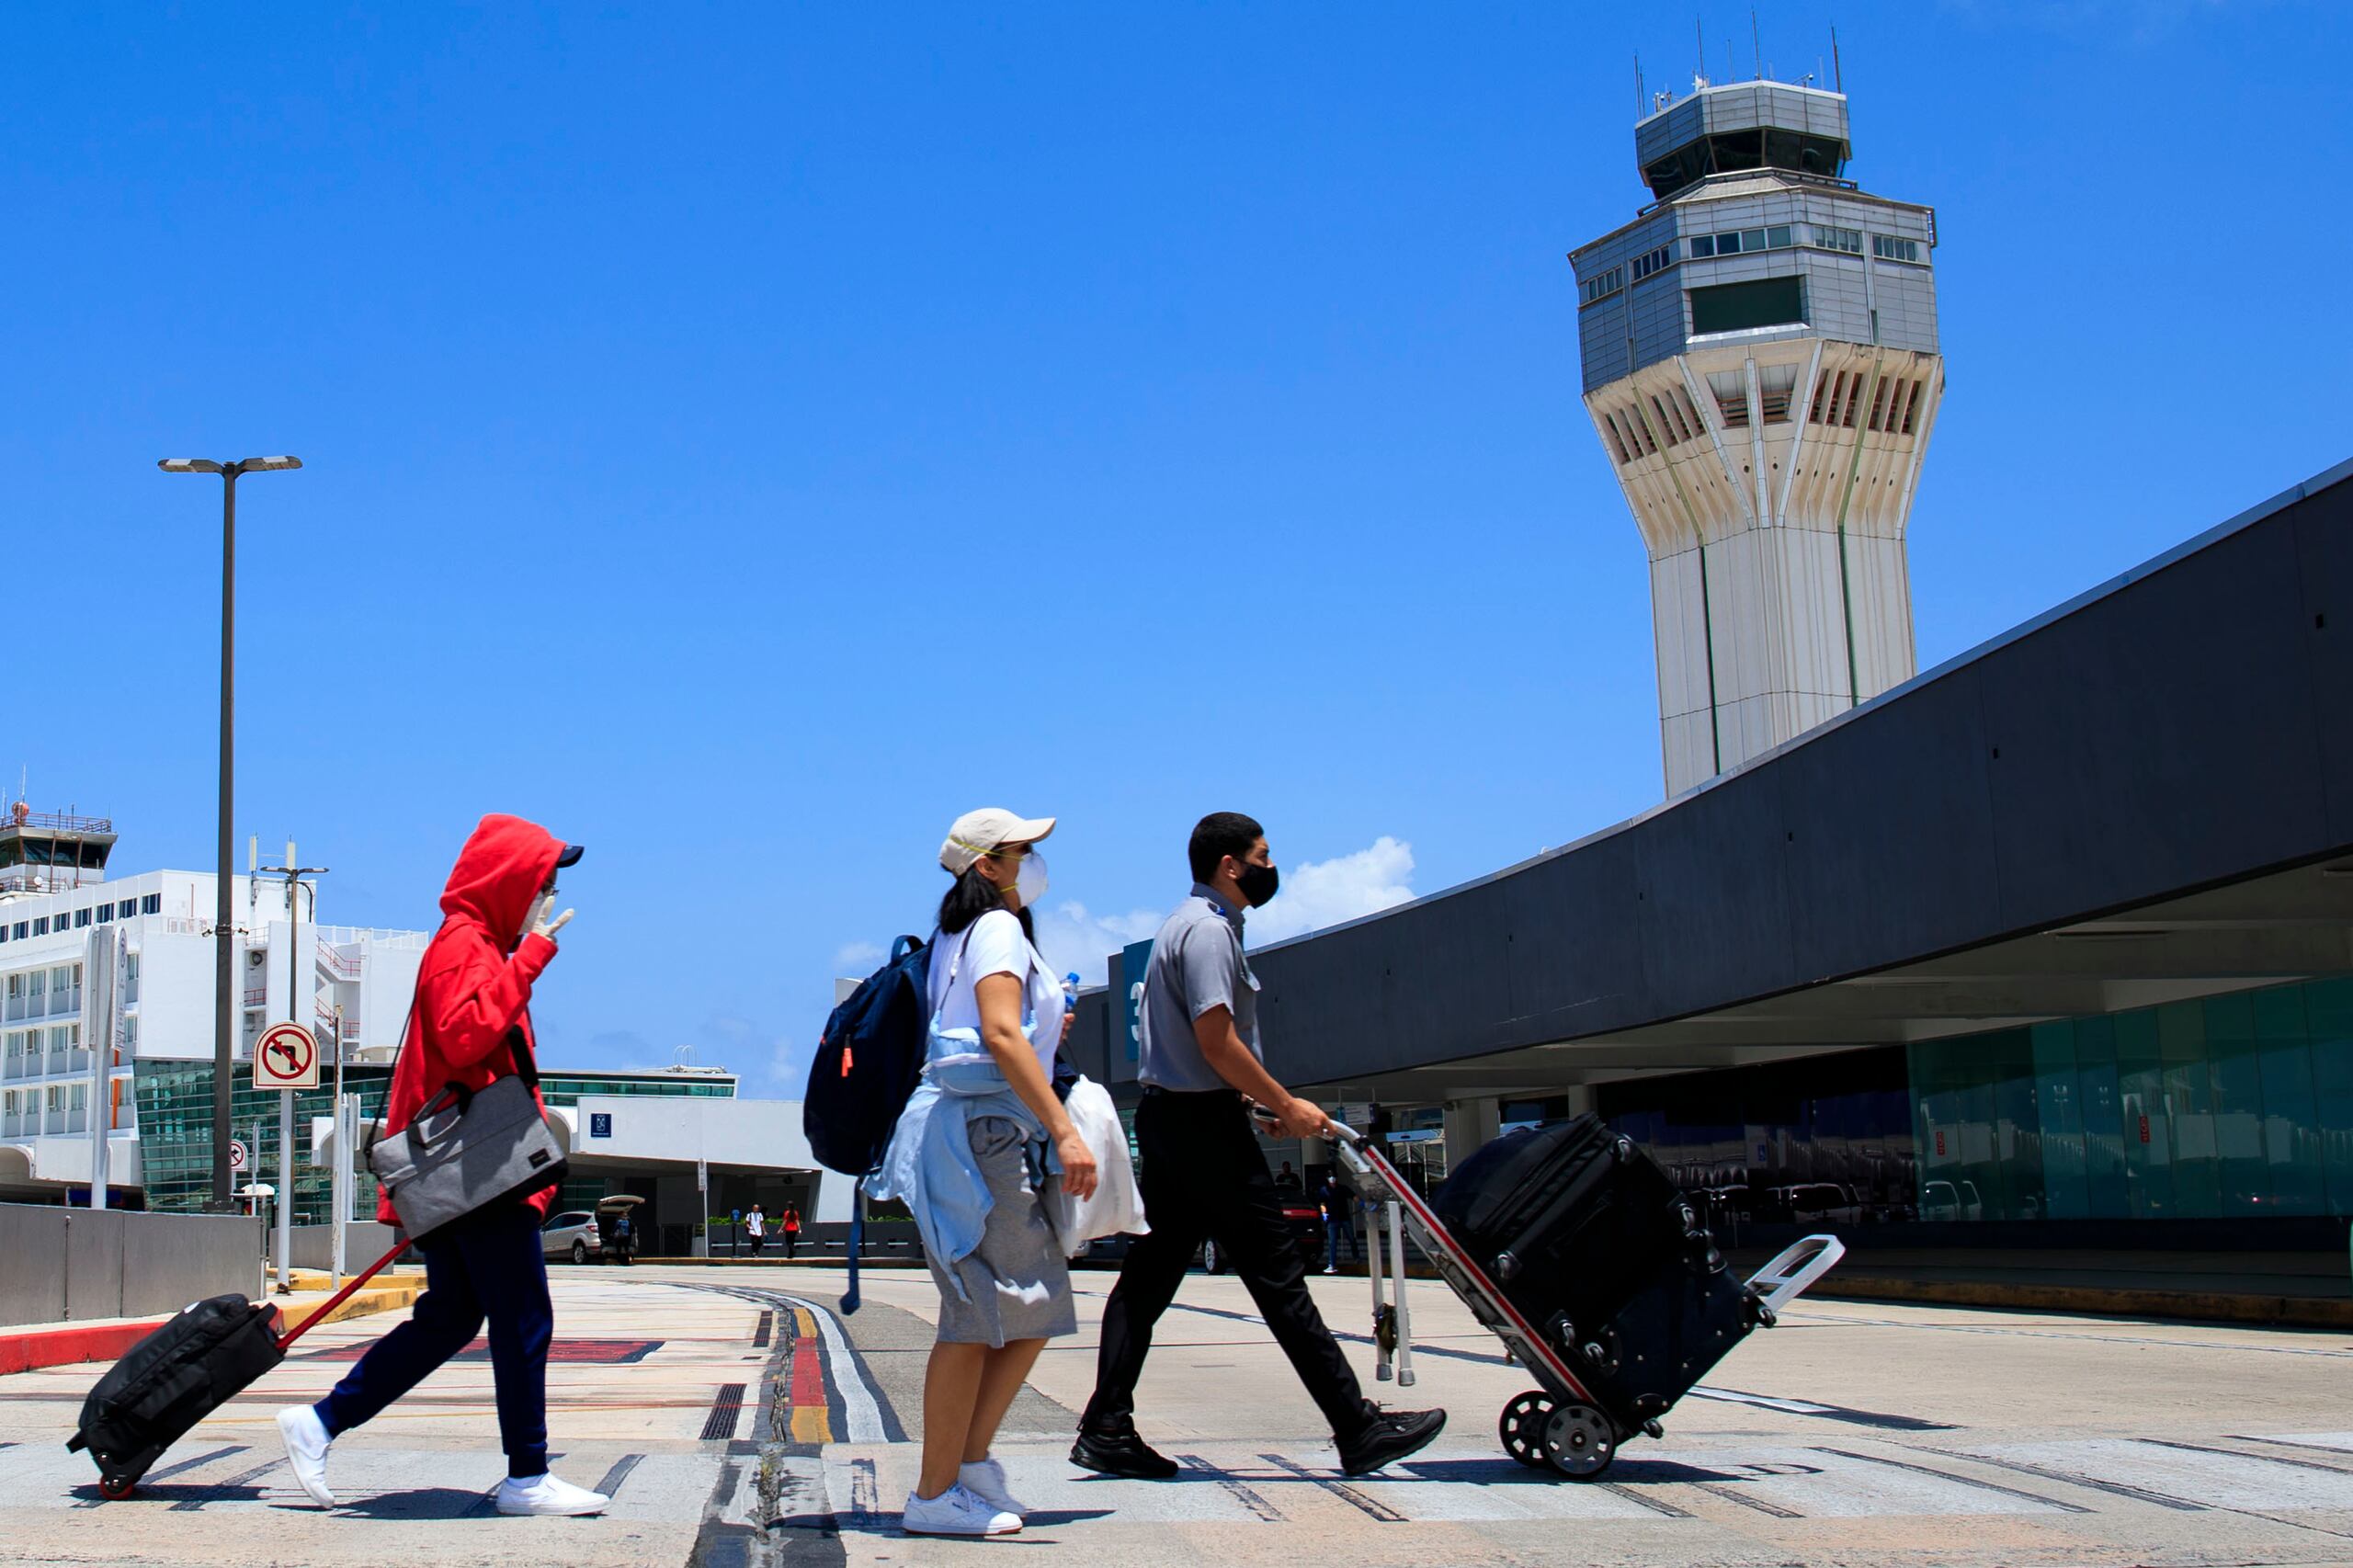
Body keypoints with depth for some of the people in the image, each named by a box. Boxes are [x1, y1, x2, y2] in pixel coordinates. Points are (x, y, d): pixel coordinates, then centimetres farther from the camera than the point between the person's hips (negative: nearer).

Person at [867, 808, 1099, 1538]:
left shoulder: (964, 933, 23)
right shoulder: (998, 928, -7)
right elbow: (1000, 1036, -20)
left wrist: (1045, 1032, 30)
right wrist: (1065, 1131, -24)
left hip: (987, 1135, 10)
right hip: (980, 1128, -10)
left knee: (1032, 1307, 11)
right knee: (981, 1314, -8)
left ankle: (971, 1458, 15)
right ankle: (937, 1495, -4)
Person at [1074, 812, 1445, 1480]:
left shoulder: (1189, 924, 19)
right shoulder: (1209, 929, -13)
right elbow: (1217, 1043, -21)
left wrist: (1264, 1101, 16)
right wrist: (1287, 1107, -13)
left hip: (1167, 1118, 10)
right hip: (1203, 1123, -10)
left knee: (1149, 1276, 8)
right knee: (1278, 1278, -6)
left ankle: (1106, 1429, 6)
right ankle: (1358, 1429, -2)